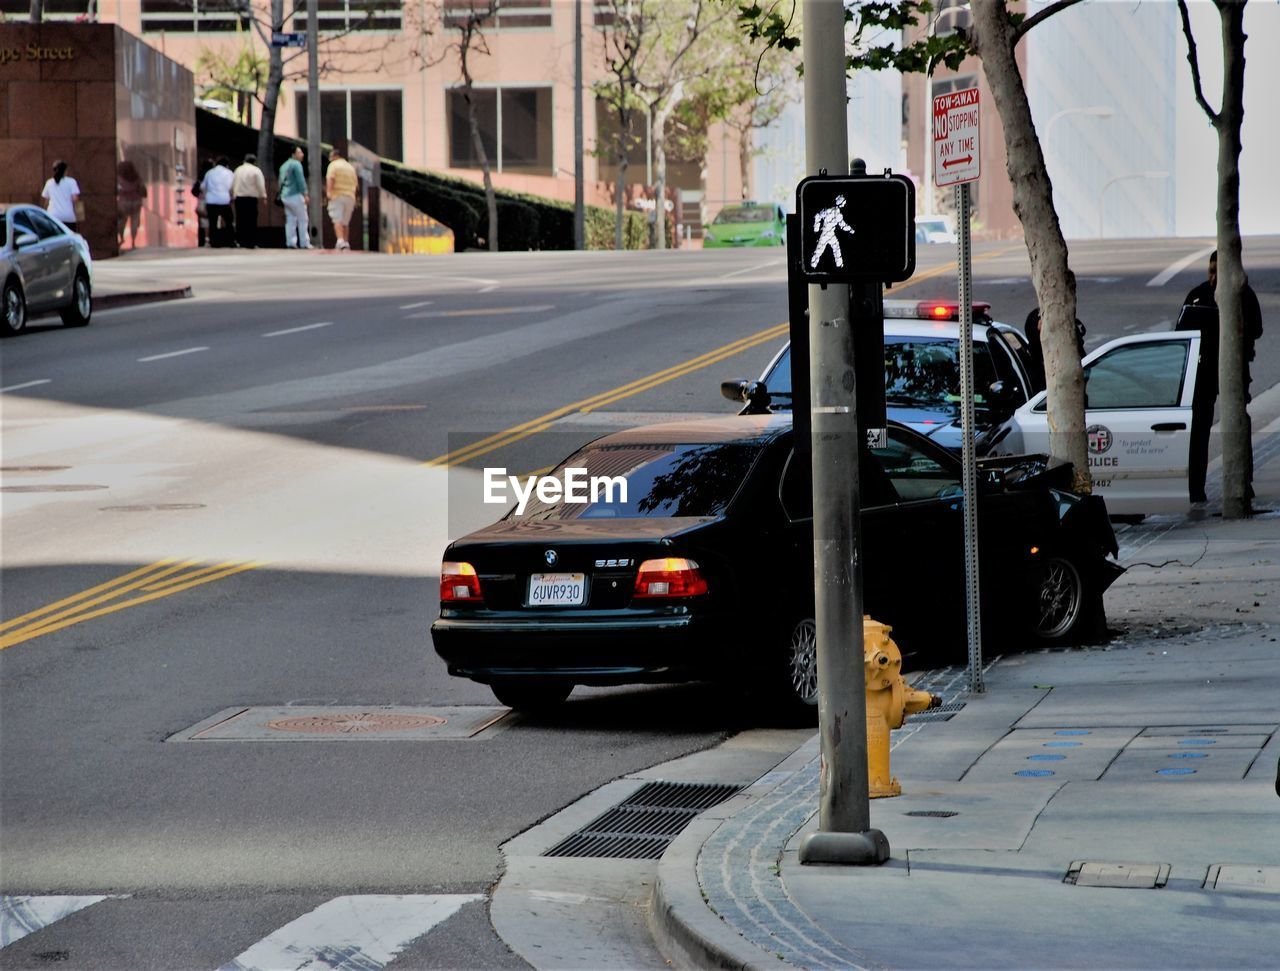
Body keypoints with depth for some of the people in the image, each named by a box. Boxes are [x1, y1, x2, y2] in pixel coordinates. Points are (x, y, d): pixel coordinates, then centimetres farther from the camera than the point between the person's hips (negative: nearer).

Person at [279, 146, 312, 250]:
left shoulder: (284, 166, 18)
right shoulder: (296, 164, -10)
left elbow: (281, 182, 22)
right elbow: (300, 180, -16)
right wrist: (305, 194, -15)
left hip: (285, 196, 8)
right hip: (295, 195, -8)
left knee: (290, 220, 7)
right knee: (303, 220, -4)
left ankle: (291, 243, 1)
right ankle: (304, 243, -7)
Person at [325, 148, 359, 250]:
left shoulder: (334, 165, 2)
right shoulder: (351, 167, 20)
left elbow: (330, 178, -14)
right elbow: (356, 183, 20)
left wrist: (328, 191, -24)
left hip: (337, 196, -6)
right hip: (350, 197, 6)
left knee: (337, 220, -12)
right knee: (344, 222, 14)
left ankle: (340, 241, -30)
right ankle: (345, 242, 9)